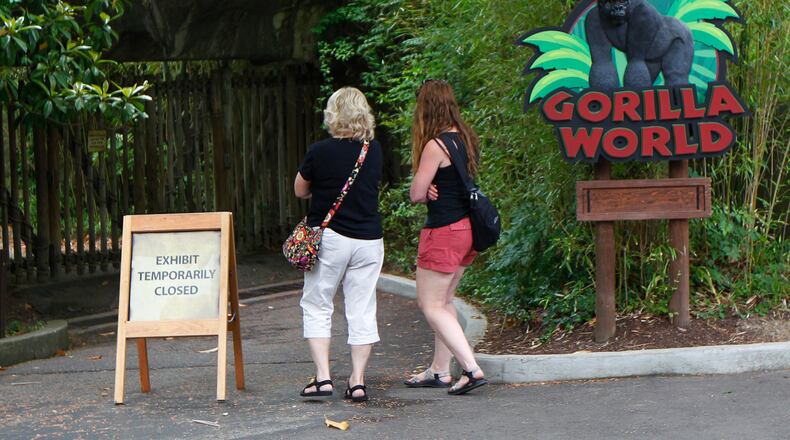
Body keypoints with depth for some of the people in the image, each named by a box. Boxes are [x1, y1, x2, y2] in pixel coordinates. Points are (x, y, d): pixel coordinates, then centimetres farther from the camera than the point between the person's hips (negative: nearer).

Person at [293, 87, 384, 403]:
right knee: (362, 311, 7)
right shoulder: (374, 152, 1)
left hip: (329, 237, -3)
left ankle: (323, 377, 0)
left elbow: (300, 191, 3)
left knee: (316, 306, 9)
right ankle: (358, 381, 6)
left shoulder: (320, 152, -11)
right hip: (369, 238, 3)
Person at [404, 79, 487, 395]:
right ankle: (439, 370, 25)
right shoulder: (467, 139, 8)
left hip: (444, 232, -9)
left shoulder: (435, 146, -18)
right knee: (444, 301, 19)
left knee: (431, 305, -1)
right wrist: (434, 188, -2)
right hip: (468, 227, 9)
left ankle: (471, 368, -11)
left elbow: (416, 194, -16)